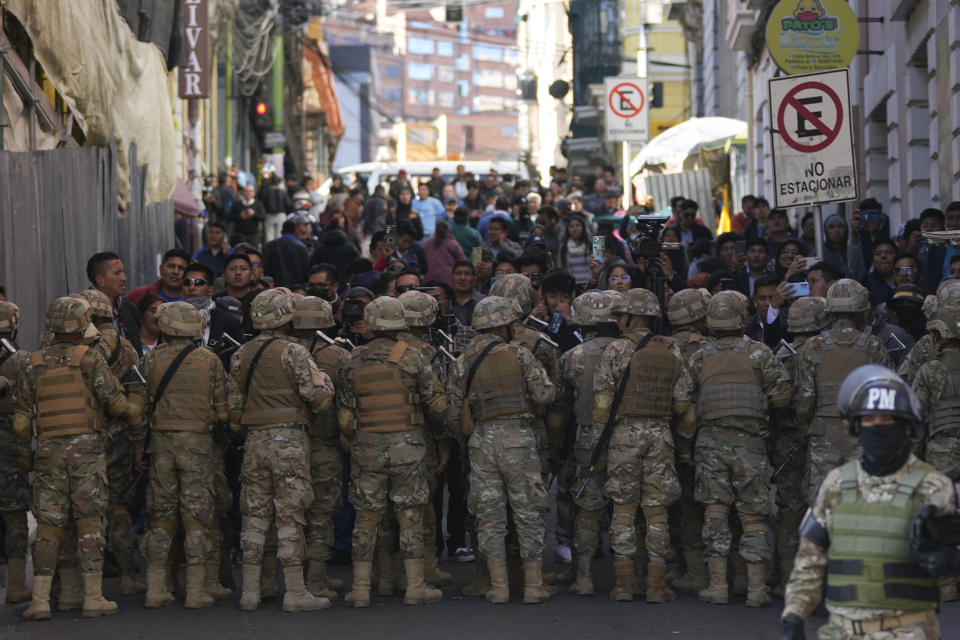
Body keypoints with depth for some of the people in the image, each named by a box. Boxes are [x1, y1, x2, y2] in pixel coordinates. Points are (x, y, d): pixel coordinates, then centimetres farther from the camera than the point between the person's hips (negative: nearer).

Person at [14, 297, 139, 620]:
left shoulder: (34, 364, 8)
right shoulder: (89, 358, -2)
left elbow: (21, 417, 8)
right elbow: (114, 400, -8)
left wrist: (24, 450, 20)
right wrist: (135, 412, 12)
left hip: (48, 450, 3)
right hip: (86, 448, -3)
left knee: (48, 526, 5)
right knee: (89, 523, 1)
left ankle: (40, 600, -1)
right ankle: (93, 598, 1)